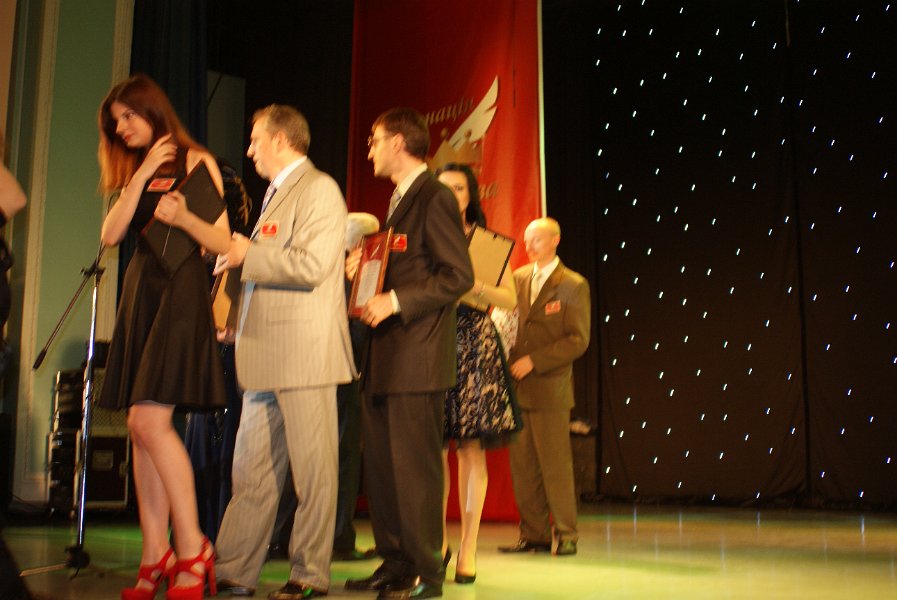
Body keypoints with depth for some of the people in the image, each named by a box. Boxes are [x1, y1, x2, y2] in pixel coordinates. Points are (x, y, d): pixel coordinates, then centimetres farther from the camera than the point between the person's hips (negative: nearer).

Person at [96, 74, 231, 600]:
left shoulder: (195, 161, 1)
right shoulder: (131, 170, 19)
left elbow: (223, 242, -4)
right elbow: (111, 235, 3)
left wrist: (184, 217, -22)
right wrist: (142, 175, -2)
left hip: (181, 292, -7)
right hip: (140, 292, 7)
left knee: (151, 421, -17)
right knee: (140, 427, 3)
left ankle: (192, 549, -9)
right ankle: (155, 557, 7)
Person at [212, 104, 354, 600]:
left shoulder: (319, 189, -6)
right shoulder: (276, 192, 22)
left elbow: (312, 265, -19)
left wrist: (249, 254, -10)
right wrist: (237, 321, 17)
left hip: (304, 351, -9)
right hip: (265, 354, 9)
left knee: (312, 470, 0)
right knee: (251, 470, 10)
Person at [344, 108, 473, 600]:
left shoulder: (434, 198, -10)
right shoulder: (401, 199, 21)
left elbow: (458, 276, -16)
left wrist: (394, 301, -19)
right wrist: (366, 271, 9)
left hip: (417, 356, -10)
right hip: (385, 356, 10)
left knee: (414, 465, -4)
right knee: (380, 462, 13)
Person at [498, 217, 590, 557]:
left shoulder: (573, 286, -2)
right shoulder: (518, 278, 12)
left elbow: (578, 340, -8)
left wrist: (533, 361, -14)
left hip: (549, 387, -5)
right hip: (517, 386, 5)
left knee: (555, 465, -1)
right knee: (522, 465, 6)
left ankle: (566, 535, 11)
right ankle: (533, 535, 15)